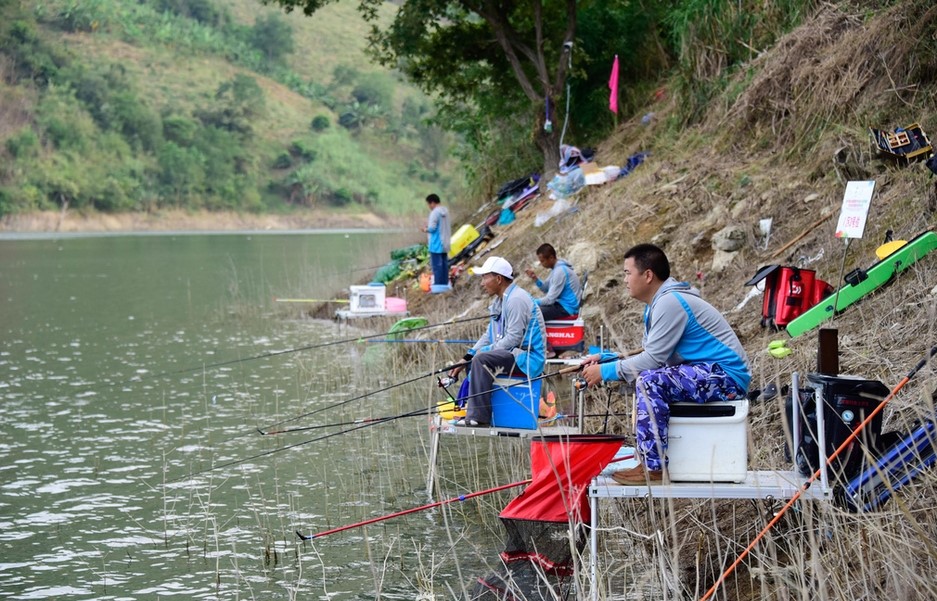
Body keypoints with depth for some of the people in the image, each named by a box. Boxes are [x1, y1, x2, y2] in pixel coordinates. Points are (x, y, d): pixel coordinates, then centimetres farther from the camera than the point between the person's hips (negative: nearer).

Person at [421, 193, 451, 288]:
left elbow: (432, 228, -19)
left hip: (436, 245, -9)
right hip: (445, 244, 9)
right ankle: (445, 284, 16)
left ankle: (437, 286, -4)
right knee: (444, 265, 12)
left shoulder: (435, 213, -17)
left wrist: (426, 229, 0)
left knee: (437, 266, -5)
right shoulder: (445, 211, 10)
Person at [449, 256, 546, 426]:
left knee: (481, 359, -28)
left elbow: (513, 338, -22)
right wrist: (467, 358, 6)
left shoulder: (516, 300, -17)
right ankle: (464, 409, 14)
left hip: (527, 358, -11)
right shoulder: (500, 301, 16)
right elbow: (489, 335, 16)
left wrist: (487, 350, -14)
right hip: (514, 354, 11)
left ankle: (478, 417, -29)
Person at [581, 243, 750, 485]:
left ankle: (653, 467, -23)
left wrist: (606, 371, -11)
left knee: (650, 381, -26)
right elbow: (650, 356, 16)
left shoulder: (670, 302, -17)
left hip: (727, 377, -11)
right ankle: (645, 454, 21)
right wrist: (604, 360, 7)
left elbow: (653, 359, -19)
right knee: (646, 378, 20)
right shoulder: (659, 302, 15)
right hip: (707, 372, 11)